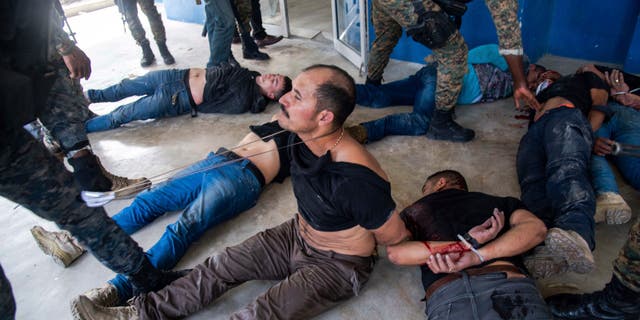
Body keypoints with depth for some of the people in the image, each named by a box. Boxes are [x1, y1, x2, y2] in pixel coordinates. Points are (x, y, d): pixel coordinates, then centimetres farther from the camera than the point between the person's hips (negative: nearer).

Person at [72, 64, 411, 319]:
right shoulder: (300, 136, -13)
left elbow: (395, 237, -21)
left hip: (337, 265, -7)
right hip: (296, 235, 7)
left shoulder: (356, 179, -37)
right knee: (223, 264, 1)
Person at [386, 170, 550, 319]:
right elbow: (535, 227, 9)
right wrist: (476, 256, 0)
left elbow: (394, 253, 6)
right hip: (507, 284, 1)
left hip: (446, 296, -1)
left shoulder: (415, 210, 24)